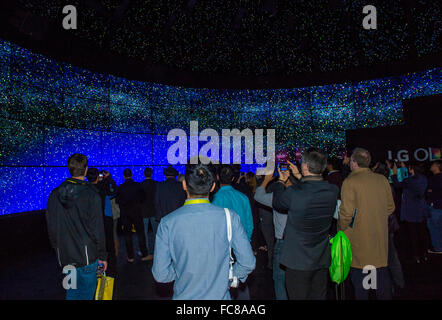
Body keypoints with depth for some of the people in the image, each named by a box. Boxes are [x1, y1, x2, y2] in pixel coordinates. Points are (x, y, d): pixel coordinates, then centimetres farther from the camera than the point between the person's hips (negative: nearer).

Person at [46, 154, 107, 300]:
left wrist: (58, 249, 20)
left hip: (64, 256, 5)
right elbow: (97, 230, -13)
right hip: (87, 256, -5)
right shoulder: (91, 196, -16)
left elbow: (51, 227, 8)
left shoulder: (54, 194, 0)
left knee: (72, 292, 21)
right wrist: (102, 255, -3)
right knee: (86, 293, 9)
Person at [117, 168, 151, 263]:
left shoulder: (120, 188, -7)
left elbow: (118, 201, 1)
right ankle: (144, 255, 10)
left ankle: (130, 257, 12)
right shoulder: (138, 186, -7)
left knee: (127, 235, 8)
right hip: (136, 212, 0)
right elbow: (142, 199, 1)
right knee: (140, 233, 6)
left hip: (125, 214, 0)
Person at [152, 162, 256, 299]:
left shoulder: (167, 223, -17)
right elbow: (248, 263, -11)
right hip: (220, 294, 0)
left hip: (184, 295, 0)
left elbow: (160, 275, -11)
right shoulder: (229, 217, -17)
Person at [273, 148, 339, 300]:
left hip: (298, 261, -5)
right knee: (319, 296, 19)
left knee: (298, 296, 10)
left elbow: (277, 204, -2)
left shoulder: (293, 193, -24)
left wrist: (281, 181, 13)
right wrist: (300, 177, 23)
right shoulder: (333, 191, -8)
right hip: (322, 259, 5)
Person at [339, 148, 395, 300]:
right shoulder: (382, 180, 2)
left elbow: (346, 212, -17)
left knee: (359, 272, 8)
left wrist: (342, 229, -1)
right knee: (382, 271, 17)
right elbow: (390, 207, 10)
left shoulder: (350, 181, -15)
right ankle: (385, 296, 28)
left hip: (358, 237, -5)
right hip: (381, 235, 5)